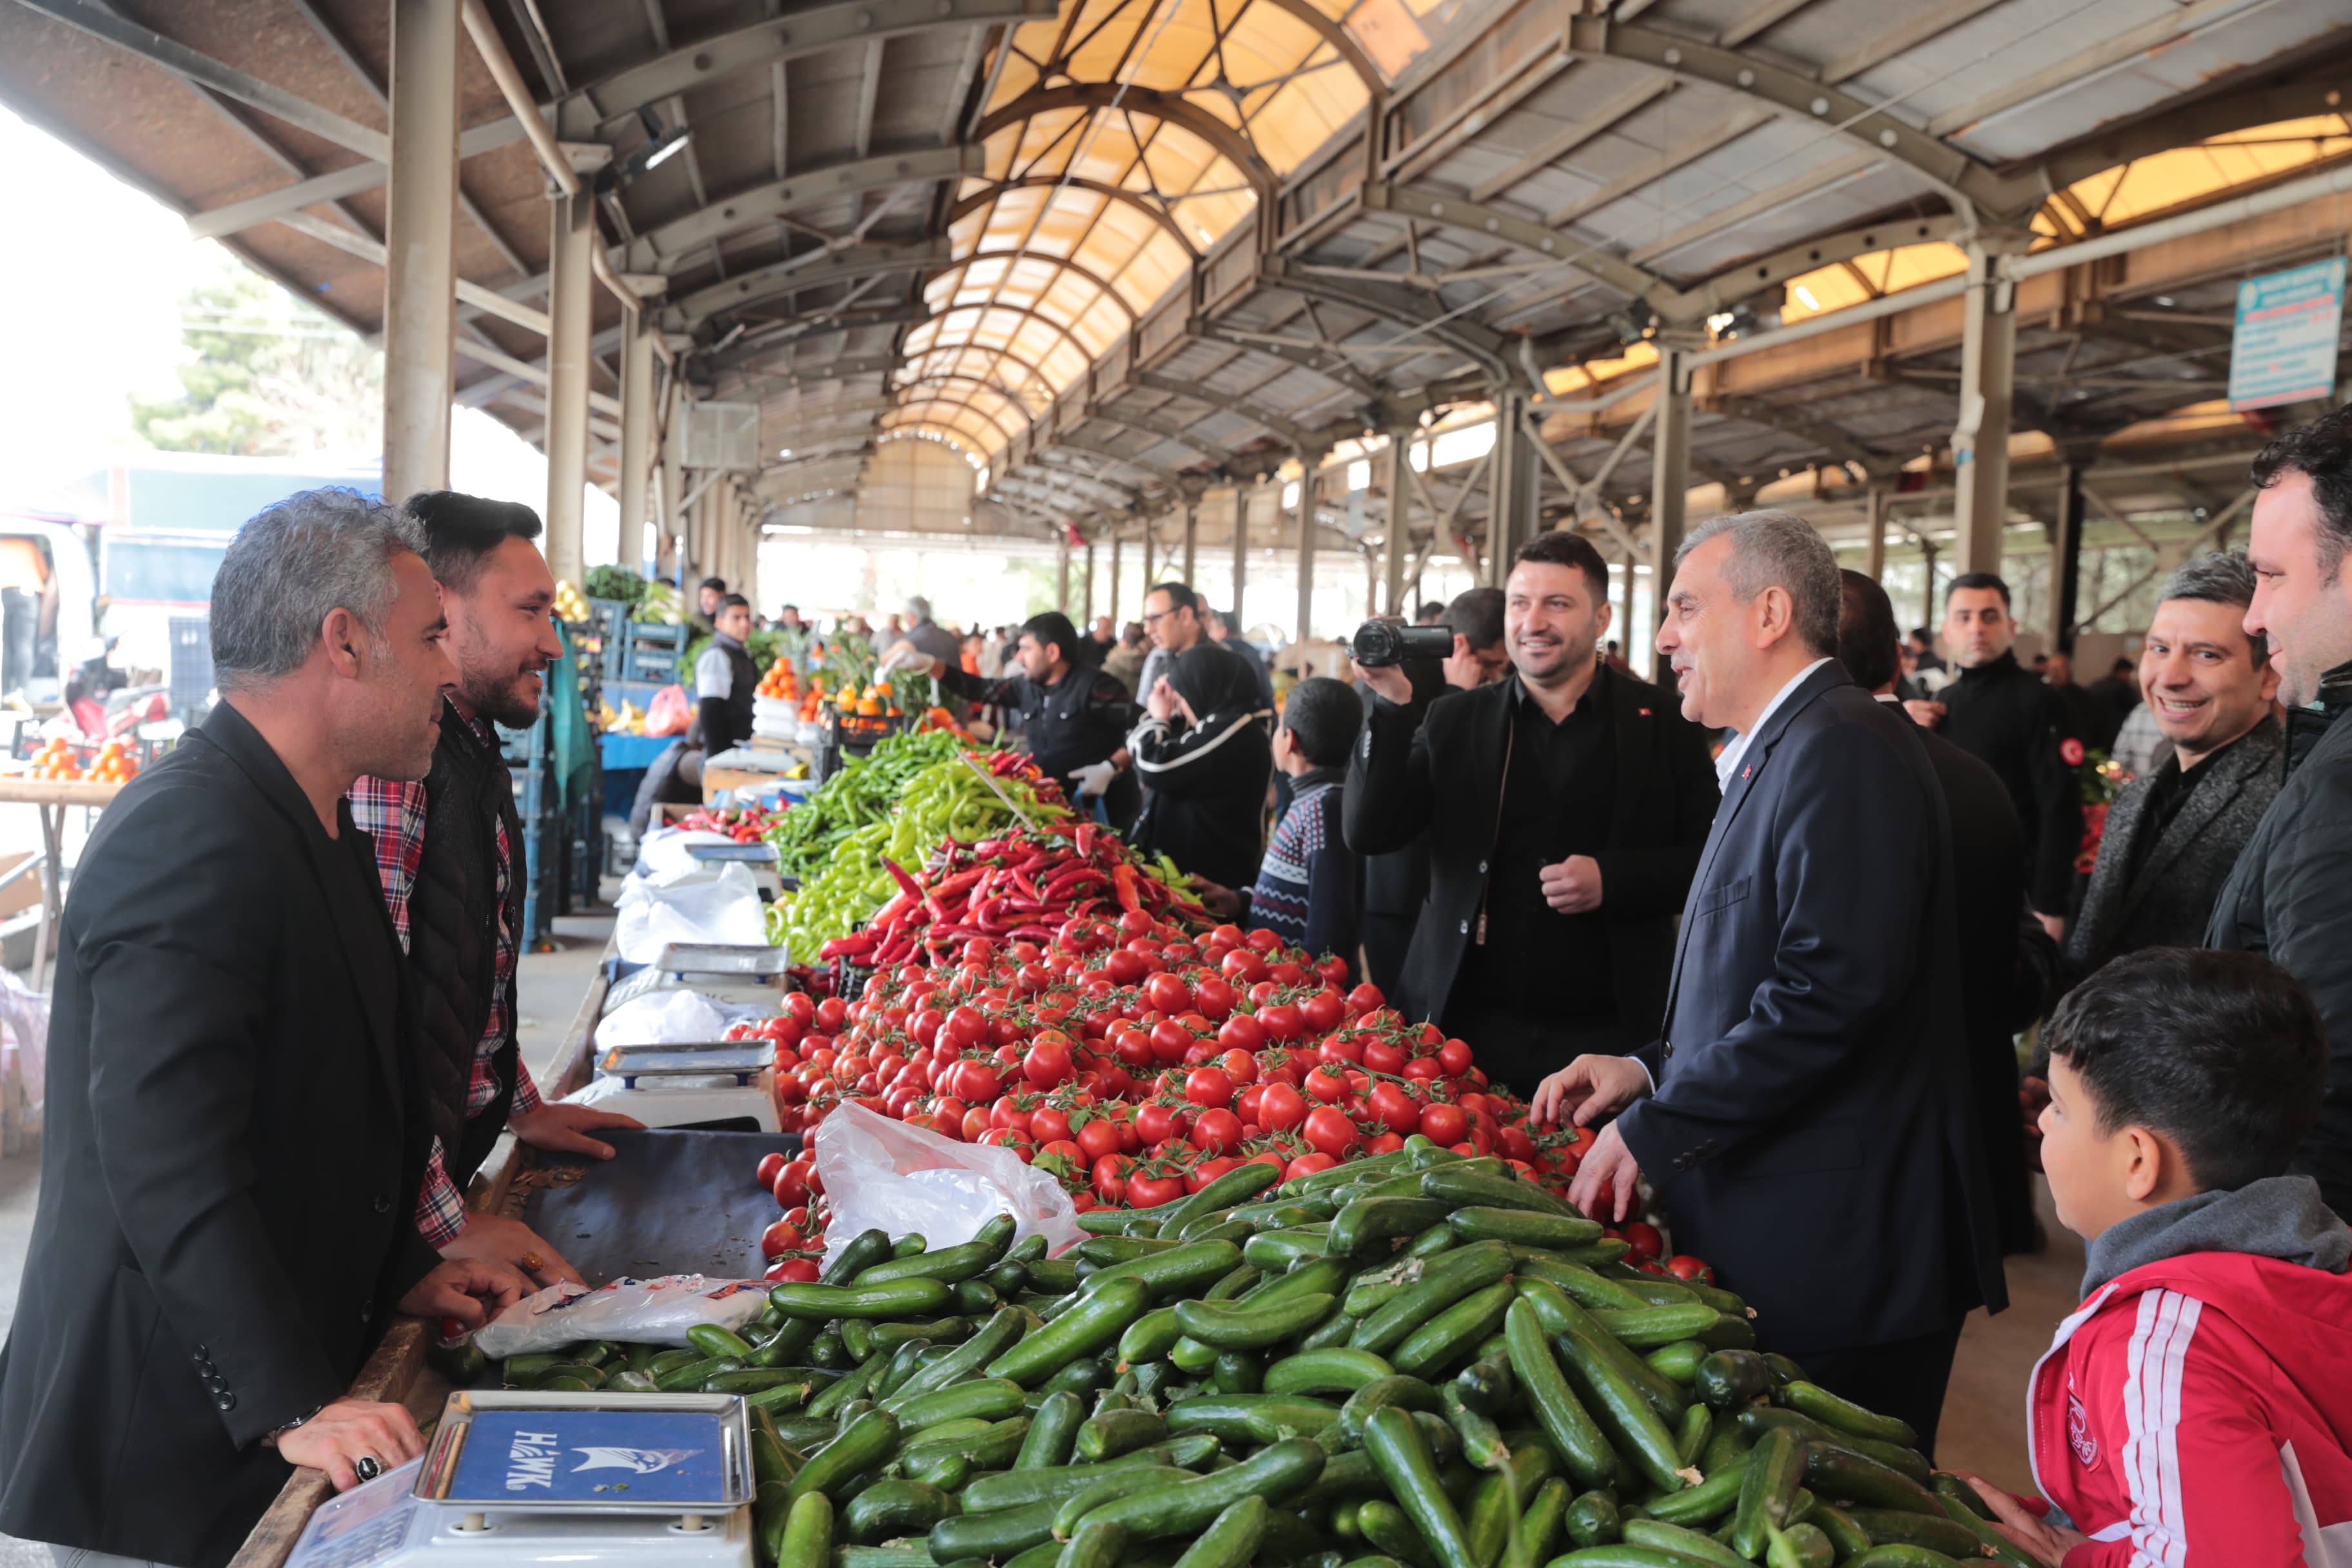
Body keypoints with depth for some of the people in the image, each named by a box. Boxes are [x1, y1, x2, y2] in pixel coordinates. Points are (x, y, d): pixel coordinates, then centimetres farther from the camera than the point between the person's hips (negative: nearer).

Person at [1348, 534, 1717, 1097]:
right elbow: (1370, 834, -2)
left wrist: (1613, 880, -14)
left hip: (1604, 1031, -1)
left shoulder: (1660, 722, 2)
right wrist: (1392, 707, -11)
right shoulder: (1453, 720, 7)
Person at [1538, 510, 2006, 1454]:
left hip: (1837, 1258, -10)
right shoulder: (1770, 756, 18)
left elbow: (1834, 987, -25)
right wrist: (1649, 1069, 8)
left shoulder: (1845, 749, -15)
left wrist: (1653, 1128, -19)